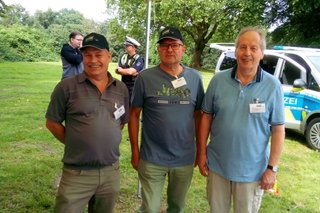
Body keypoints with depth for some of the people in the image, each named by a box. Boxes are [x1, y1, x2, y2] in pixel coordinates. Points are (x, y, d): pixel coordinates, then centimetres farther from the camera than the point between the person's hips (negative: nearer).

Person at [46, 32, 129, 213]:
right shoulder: (67, 87, -8)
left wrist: (108, 141, 5)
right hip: (77, 174, -3)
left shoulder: (121, 89, 4)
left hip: (111, 172, 4)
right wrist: (75, 143, -3)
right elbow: (52, 123, -1)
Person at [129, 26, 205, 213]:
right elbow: (134, 115, -3)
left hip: (185, 159, 3)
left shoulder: (195, 78, 0)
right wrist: (135, 150, -4)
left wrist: (200, 149, 7)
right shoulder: (145, 78, -7)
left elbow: (198, 115, 6)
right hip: (152, 159, -2)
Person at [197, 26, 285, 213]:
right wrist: (201, 152, 0)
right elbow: (206, 117, 1)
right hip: (217, 165, 2)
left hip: (252, 171, -1)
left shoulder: (273, 86, -9)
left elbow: (278, 129, -6)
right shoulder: (218, 80, -5)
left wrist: (272, 168, -8)